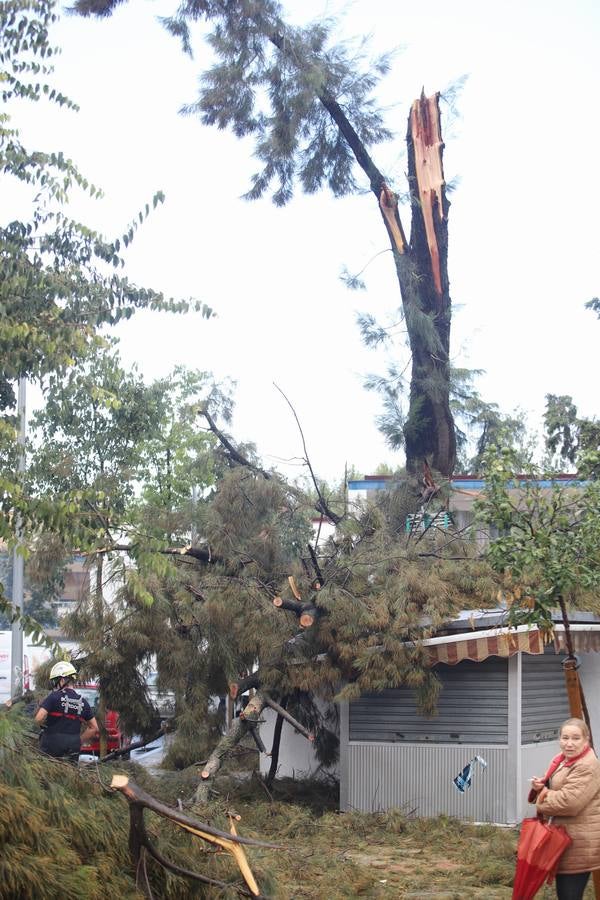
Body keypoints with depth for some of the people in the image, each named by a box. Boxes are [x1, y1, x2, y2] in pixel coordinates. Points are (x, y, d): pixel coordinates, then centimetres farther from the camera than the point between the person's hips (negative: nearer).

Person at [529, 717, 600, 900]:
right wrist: (540, 787, -1)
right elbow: (554, 789, 24)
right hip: (566, 837, 10)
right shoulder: (561, 760, 12)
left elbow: (569, 802, -29)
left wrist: (542, 797, -11)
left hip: (579, 842, -10)